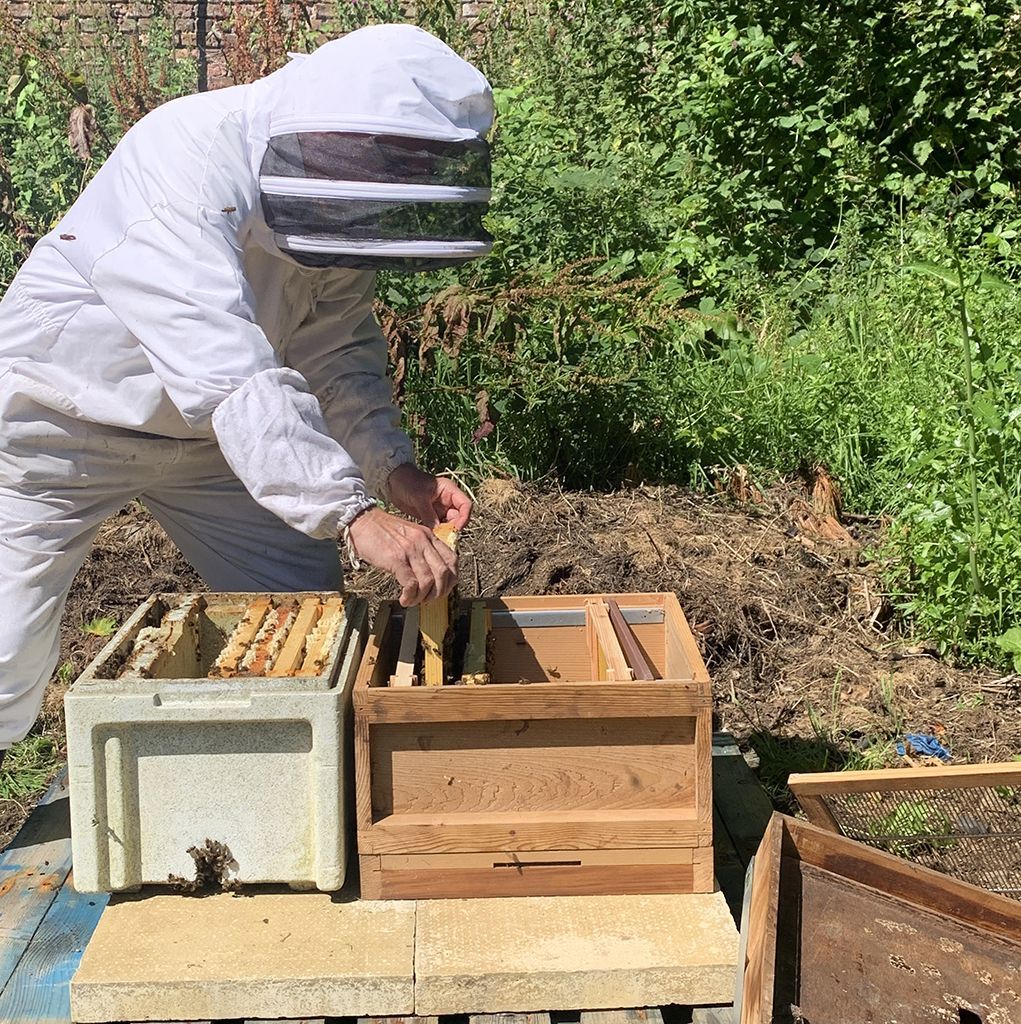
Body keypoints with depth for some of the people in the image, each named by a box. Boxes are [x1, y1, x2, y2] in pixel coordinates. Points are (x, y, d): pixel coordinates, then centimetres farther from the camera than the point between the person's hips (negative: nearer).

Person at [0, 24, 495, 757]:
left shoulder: (334, 199, -9)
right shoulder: (189, 156, -32)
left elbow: (338, 352, -4)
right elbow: (226, 370, -43)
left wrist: (395, 468, -20)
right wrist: (352, 513, -49)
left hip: (202, 427, 7)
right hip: (60, 416, -6)